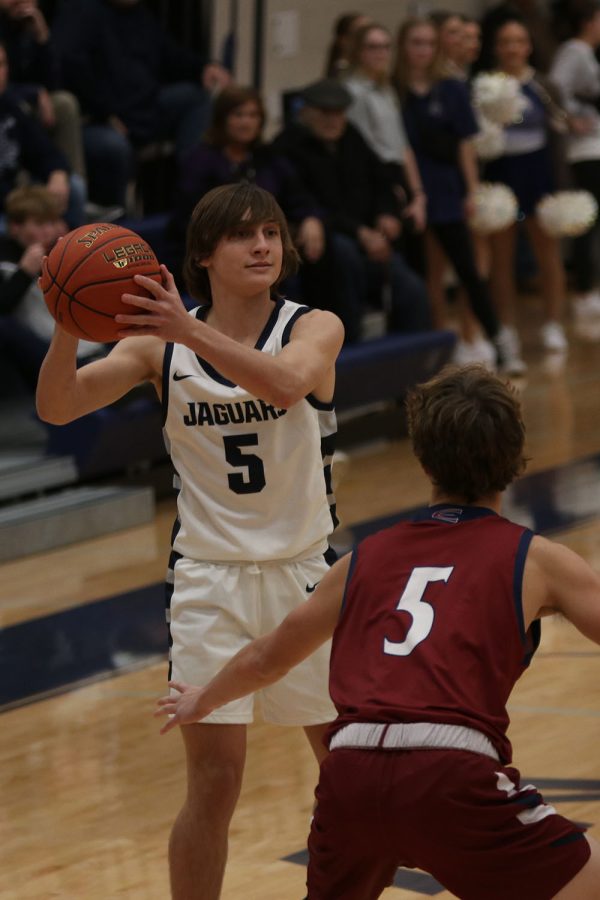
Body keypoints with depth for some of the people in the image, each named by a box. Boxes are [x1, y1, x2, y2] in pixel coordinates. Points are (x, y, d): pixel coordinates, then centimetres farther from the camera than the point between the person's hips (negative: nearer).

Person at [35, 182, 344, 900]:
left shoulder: (314, 328, -8)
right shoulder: (161, 344, -4)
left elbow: (286, 385, -32)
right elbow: (57, 407, -14)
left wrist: (191, 331, -44)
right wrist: (67, 329, -34)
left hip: (304, 572, 1)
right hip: (209, 579, 0)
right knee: (214, 781, -7)